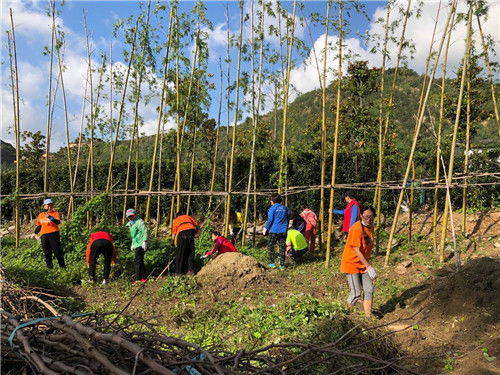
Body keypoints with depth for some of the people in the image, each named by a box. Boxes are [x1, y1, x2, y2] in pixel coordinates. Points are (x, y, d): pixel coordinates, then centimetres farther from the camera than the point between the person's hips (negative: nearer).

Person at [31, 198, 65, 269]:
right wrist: (35, 233, 13)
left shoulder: (55, 213, 1)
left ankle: (62, 265, 4)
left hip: (53, 233, -4)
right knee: (47, 252, 4)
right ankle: (49, 265, 13)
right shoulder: (40, 215, 15)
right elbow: (39, 226, 24)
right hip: (44, 235, 4)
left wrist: (50, 217, -27)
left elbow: (58, 222, -17)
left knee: (57, 250, -6)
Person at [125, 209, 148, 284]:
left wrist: (144, 242, -22)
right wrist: (132, 244, 25)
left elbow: (145, 232, -16)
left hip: (141, 245, -10)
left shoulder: (139, 222, -9)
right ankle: (144, 278, 21)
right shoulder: (131, 224, 19)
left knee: (137, 261, -12)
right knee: (140, 261, 13)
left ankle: (138, 279, -11)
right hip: (136, 245, 10)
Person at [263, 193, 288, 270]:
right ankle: (282, 265, 9)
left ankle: (272, 263, 6)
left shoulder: (272, 208, -8)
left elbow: (270, 220, -11)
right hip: (283, 231, 5)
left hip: (274, 231, -5)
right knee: (282, 248, 8)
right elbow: (287, 220, 17)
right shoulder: (285, 208, 11)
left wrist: (266, 228, 0)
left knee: (270, 246, 8)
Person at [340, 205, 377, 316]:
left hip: (363, 263, 7)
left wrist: (368, 265, 14)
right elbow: (357, 251, -23)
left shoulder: (370, 227, 2)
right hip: (351, 263, -7)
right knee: (356, 294, -3)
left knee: (369, 290, 4)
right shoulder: (357, 228, -22)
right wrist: (368, 266, -23)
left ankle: (368, 315, 14)